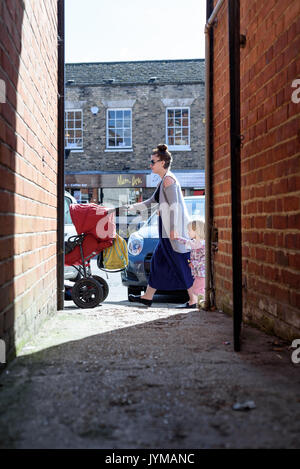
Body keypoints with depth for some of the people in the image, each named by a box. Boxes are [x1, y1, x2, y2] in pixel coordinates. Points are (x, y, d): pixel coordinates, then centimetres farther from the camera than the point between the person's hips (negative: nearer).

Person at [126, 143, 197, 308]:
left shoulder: (169, 179, -13)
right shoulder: (163, 181, 16)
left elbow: (174, 205, -19)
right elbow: (152, 201, 24)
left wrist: (173, 229, -22)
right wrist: (132, 207, 17)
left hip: (175, 230, -10)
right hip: (167, 232, 10)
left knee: (182, 264, -4)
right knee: (158, 261, 13)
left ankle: (193, 299, 4)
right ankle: (147, 296, 21)